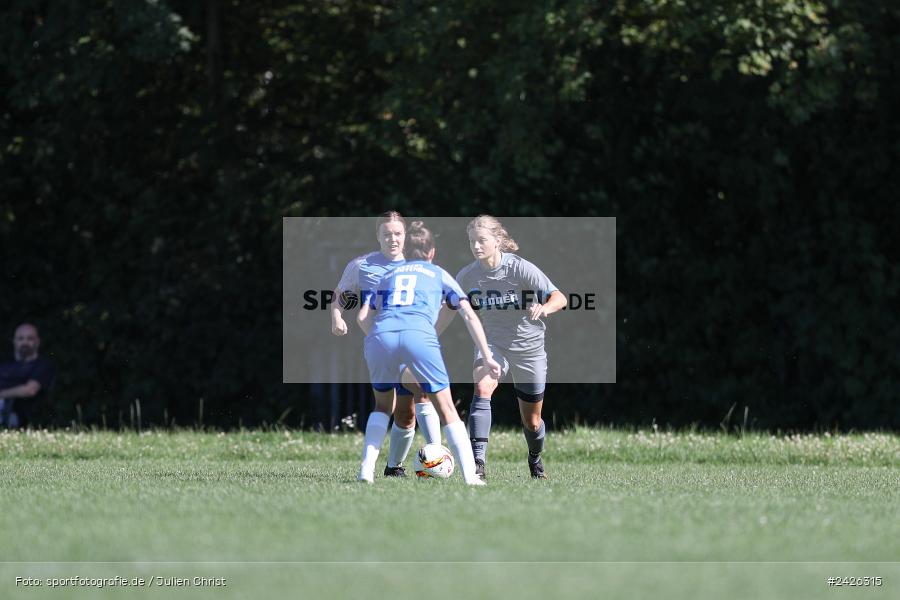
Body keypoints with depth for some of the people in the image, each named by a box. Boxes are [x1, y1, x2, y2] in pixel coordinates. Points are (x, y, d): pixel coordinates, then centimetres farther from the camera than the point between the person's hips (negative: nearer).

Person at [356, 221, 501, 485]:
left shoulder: (389, 276, 33)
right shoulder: (439, 274, 27)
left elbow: (363, 317, 23)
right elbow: (469, 315, 18)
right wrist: (487, 357, 19)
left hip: (381, 335, 2)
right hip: (419, 335, -2)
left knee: (383, 404, 24)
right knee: (446, 409, 7)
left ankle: (366, 470, 10)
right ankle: (470, 476, -2)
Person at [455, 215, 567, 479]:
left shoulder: (521, 269, -21)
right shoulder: (468, 275, -10)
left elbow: (560, 298, -26)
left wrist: (544, 308, -48)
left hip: (528, 347, -1)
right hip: (492, 344, 1)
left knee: (531, 420, 11)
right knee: (482, 388, -31)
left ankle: (535, 459, 45)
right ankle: (477, 461, -37)